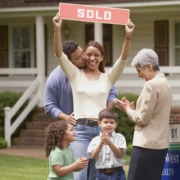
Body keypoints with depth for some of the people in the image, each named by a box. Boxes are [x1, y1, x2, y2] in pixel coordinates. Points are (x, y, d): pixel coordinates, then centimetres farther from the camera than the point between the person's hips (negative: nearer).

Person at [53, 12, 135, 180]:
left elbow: (123, 59, -4)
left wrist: (128, 37, -20)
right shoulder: (75, 75, 6)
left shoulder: (108, 77, 10)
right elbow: (59, 54, -6)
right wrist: (57, 30, -20)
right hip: (80, 130, -2)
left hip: (101, 130, 2)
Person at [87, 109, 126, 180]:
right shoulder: (96, 140, 4)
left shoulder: (119, 137, 0)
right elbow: (93, 156, -7)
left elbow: (120, 154, -9)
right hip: (102, 174, 1)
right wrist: (100, 144, -24)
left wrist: (110, 143, -24)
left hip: (117, 174, -1)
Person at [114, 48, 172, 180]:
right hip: (160, 143, 9)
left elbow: (143, 119, -15)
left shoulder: (151, 85, -15)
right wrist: (134, 109, 11)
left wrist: (127, 110, 1)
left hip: (147, 144, -9)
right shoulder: (165, 83, 13)